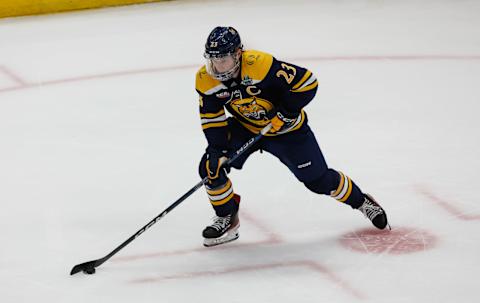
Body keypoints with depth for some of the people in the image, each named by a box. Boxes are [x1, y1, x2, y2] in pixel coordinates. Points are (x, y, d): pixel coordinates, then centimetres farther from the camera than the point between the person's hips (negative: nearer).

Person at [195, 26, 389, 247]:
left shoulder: (261, 64, -35)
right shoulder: (205, 79, -19)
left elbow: (306, 82, -29)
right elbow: (212, 118, -8)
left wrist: (285, 112, -27)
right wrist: (217, 149, -18)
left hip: (285, 128, -4)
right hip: (245, 127, 4)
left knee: (319, 180, 2)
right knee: (211, 166, -14)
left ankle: (361, 202, 29)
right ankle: (227, 219, 7)